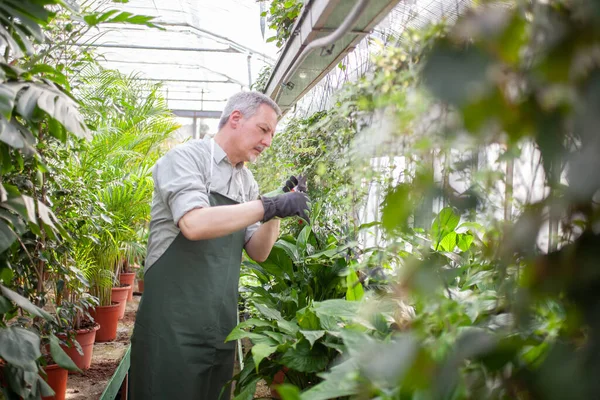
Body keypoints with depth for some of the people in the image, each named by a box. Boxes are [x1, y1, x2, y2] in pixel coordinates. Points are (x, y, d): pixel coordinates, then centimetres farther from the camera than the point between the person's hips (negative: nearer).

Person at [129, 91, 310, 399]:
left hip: (222, 324, 7)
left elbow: (258, 252, 10)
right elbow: (194, 224, -26)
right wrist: (268, 206, -23)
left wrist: (276, 212, -6)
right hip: (174, 323, -7)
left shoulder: (247, 182, 12)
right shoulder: (186, 156, -8)